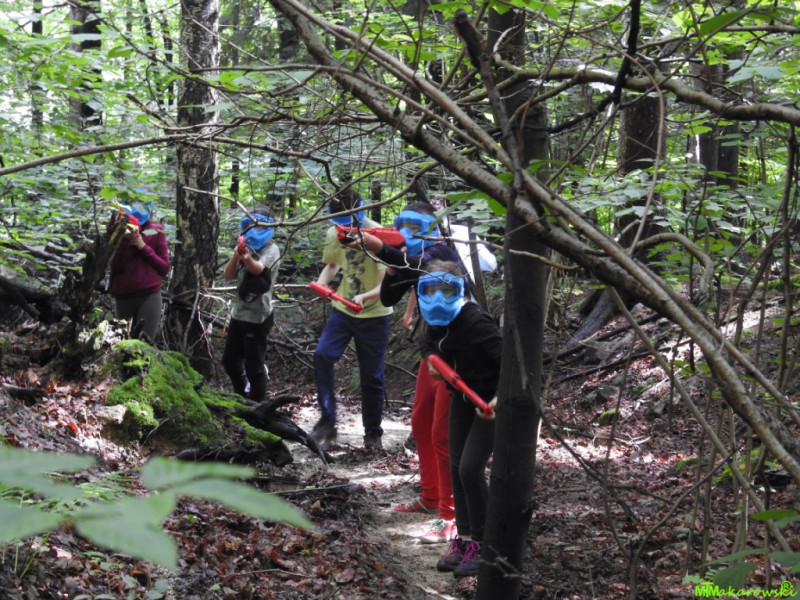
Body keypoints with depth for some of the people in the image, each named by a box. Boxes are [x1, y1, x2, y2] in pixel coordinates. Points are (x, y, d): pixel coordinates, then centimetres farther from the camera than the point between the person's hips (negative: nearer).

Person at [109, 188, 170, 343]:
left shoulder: (155, 231, 4)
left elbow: (165, 268, 2)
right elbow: (115, 266, -6)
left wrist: (143, 246, -8)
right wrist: (126, 241, -18)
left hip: (149, 296, -1)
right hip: (123, 297, 1)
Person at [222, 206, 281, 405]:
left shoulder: (271, 250, -10)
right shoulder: (247, 248, 12)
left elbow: (258, 269, -31)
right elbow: (228, 276, 4)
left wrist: (247, 258, -54)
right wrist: (236, 254, -15)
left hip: (257, 318, -8)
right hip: (238, 314, 8)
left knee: (254, 367, -5)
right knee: (230, 361, 17)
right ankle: (242, 400, 36)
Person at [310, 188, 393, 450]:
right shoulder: (333, 234, -2)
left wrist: (364, 297, -42)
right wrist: (321, 282, -4)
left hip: (375, 314, -4)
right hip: (343, 310, 4)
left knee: (371, 377, 3)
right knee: (322, 355, -18)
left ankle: (373, 433, 20)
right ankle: (327, 421, -10)